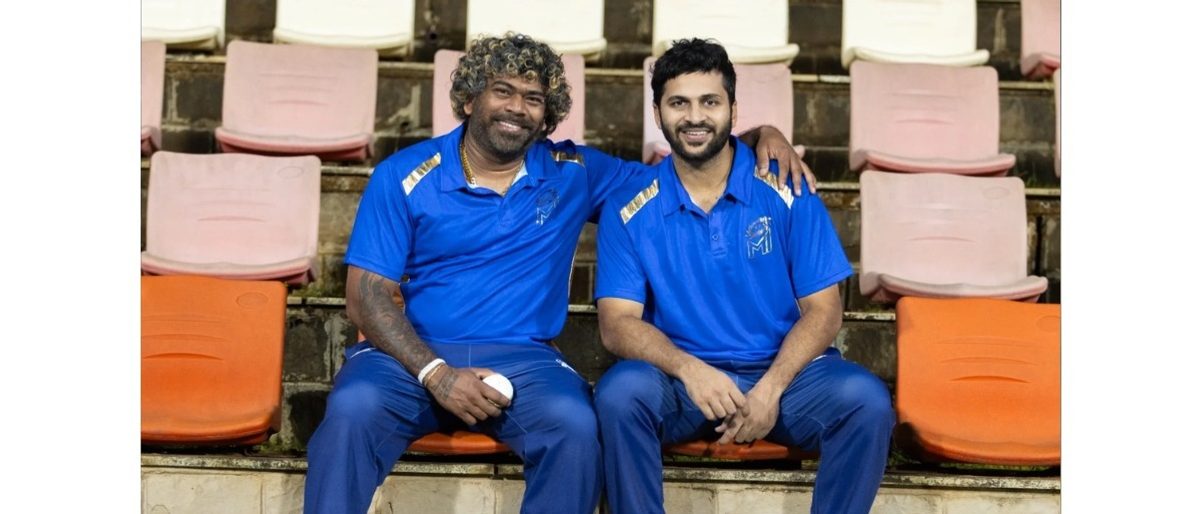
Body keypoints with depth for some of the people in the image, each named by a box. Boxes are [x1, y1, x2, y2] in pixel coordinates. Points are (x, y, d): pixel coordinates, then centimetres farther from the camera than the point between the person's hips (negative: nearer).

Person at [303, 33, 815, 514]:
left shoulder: (574, 173, 11)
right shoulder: (403, 176, 3)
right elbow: (366, 295, -2)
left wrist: (763, 135, 4)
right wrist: (436, 373, -17)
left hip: (521, 359, 1)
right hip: (413, 354, -1)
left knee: (576, 426, -31)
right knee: (352, 410, -34)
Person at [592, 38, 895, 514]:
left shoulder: (787, 192, -1)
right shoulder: (629, 210, 1)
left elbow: (823, 310, -2)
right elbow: (618, 323, -6)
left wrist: (771, 388, -19)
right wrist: (689, 369, -26)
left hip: (784, 370, 1)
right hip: (682, 377, 0)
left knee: (866, 399, -28)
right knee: (621, 391, -32)